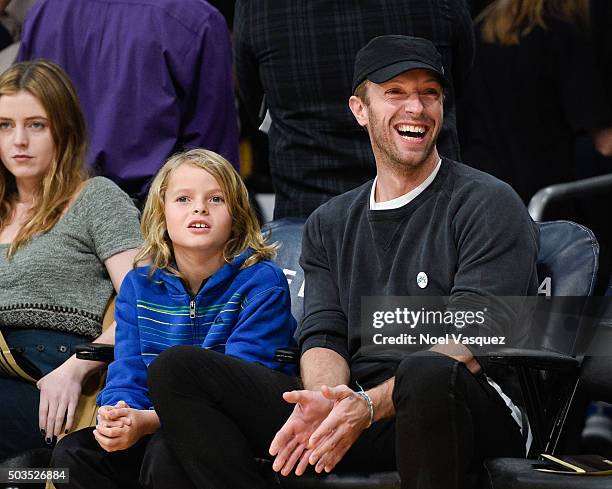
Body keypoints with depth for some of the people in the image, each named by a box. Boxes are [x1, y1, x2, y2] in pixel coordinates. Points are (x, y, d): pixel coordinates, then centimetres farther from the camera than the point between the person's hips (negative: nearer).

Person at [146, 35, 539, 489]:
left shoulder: (489, 204, 2)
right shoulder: (329, 224, 21)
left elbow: (474, 344, -9)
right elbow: (323, 335, 10)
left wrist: (369, 407, -24)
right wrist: (324, 399, -16)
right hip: (352, 406, 5)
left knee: (427, 374, -43)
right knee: (176, 369, -8)